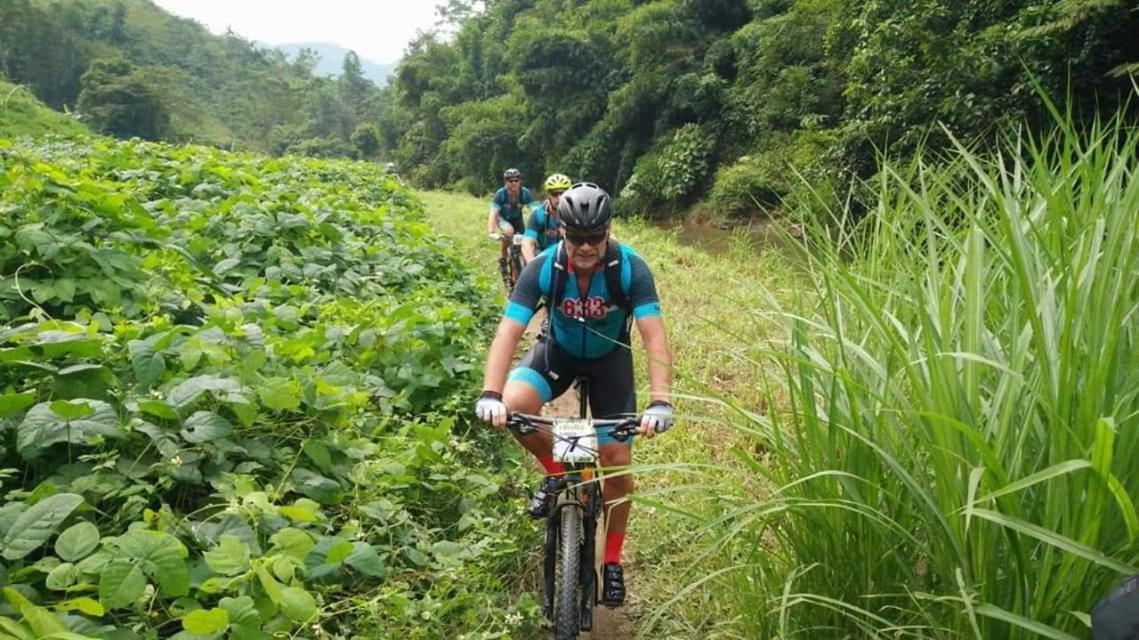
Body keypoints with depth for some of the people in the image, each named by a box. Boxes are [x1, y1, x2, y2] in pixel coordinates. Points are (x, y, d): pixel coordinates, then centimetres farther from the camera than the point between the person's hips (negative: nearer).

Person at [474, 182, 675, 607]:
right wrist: (490, 394, -46)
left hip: (610, 357, 0)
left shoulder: (631, 270, -28)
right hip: (558, 351, 1)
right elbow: (509, 332, -32)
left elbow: (654, 335, -34)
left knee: (617, 461, -6)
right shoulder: (542, 269, -26)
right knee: (513, 405, -30)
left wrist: (660, 400, -48)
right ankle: (555, 471, 1)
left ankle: (613, 561, 16)